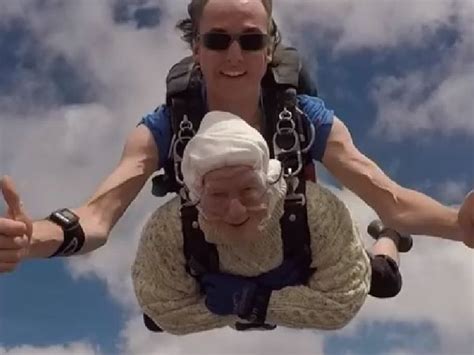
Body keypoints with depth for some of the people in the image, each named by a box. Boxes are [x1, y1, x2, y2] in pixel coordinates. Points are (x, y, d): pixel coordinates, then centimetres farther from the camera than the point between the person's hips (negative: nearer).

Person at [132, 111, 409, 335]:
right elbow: (167, 313, -27)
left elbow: (343, 301, -35)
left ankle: (390, 235, 57)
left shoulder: (316, 209, -48)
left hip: (307, 268, -1)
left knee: (385, 282, 22)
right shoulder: (168, 230, -43)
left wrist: (256, 301, -43)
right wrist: (234, 301, -38)